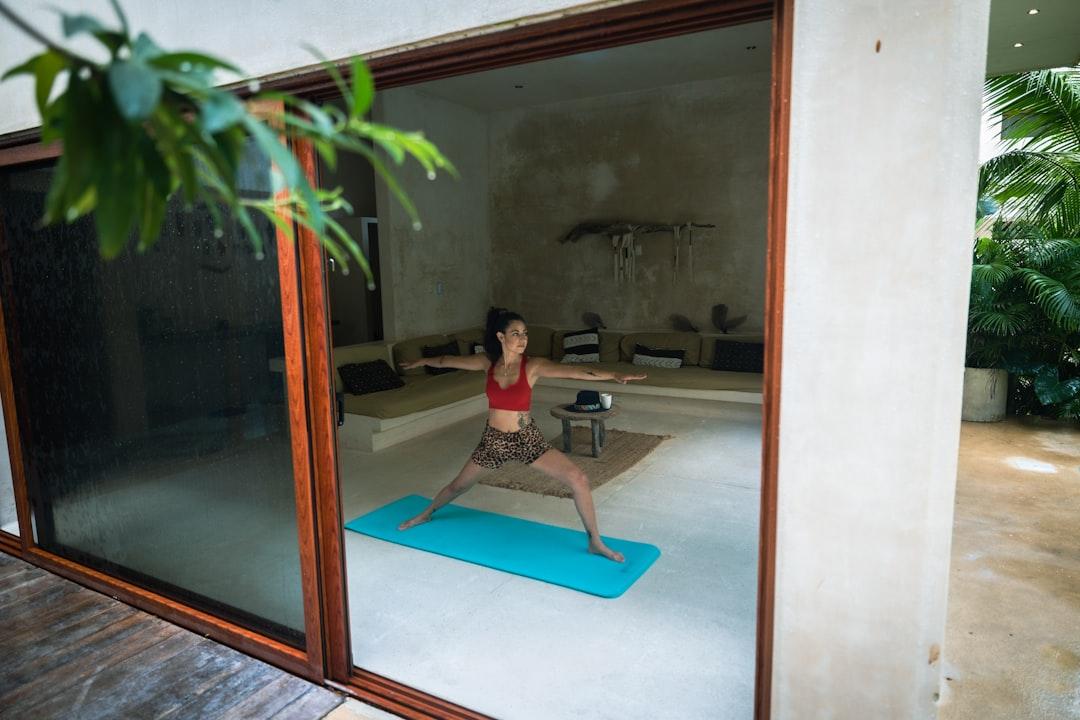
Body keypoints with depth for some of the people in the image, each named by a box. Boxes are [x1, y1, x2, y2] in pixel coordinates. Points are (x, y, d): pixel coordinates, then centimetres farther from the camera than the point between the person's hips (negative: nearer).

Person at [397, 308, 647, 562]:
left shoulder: (533, 366, -17)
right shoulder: (487, 362, -9)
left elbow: (573, 370, -32)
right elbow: (449, 361, 8)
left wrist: (614, 375, -45)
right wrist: (421, 362, 23)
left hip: (527, 438, -2)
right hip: (493, 439, 2)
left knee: (578, 479, -15)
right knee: (459, 485, 20)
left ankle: (595, 542, 3)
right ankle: (426, 514, 52)